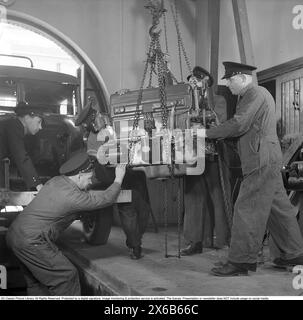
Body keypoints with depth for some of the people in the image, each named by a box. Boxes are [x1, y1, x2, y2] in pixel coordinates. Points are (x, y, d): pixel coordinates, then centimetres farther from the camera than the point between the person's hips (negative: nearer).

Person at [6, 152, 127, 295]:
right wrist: (118, 179, 3)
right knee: (66, 276, -2)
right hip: (31, 242, -10)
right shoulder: (72, 197, -19)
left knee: (36, 281, 20)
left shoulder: (56, 181, 6)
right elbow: (106, 199, -9)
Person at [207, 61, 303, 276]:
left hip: (262, 161, -11)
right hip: (268, 161, 11)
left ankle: (241, 261, -3)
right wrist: (222, 135, 7)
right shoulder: (252, 95, 22)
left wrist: (209, 133, -12)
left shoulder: (256, 94, -10)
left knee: (248, 209, -8)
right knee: (278, 207, 15)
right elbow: (245, 129, 20)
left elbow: (238, 124, -20)